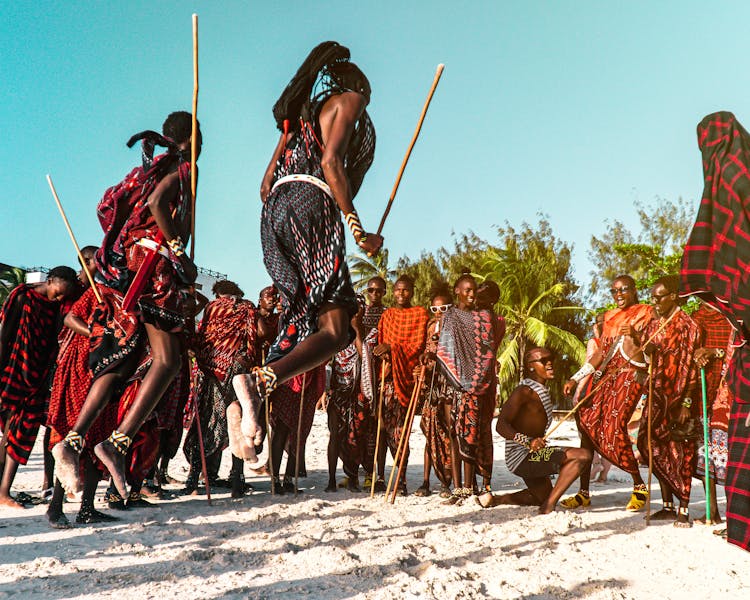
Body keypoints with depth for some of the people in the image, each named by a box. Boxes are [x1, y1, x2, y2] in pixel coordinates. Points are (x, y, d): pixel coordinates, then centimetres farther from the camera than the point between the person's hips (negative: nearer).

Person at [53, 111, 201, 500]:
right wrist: (181, 253, -15)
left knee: (120, 360, 5)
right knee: (167, 360, -13)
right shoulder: (182, 167, 1)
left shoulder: (151, 168, 25)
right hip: (151, 263, -9)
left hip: (121, 265, 9)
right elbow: (157, 202, -18)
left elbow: (107, 207, 24)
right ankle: (118, 442, -25)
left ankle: (73, 441, -6)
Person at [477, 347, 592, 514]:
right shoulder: (524, 390, -17)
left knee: (544, 496, 31)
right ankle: (549, 506, -23)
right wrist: (528, 442, -39)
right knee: (583, 455, -22)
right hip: (522, 457, -10)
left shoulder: (543, 390, 11)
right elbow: (501, 425, -27)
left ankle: (494, 499, 33)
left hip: (533, 456, 10)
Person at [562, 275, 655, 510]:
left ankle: (639, 486, -2)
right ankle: (584, 492, -1)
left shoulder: (645, 312, 4)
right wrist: (576, 378, 11)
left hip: (631, 375, -6)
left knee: (614, 426, -19)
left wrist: (635, 336, -23)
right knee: (587, 423, -6)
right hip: (607, 375, 6)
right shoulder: (610, 316, 21)